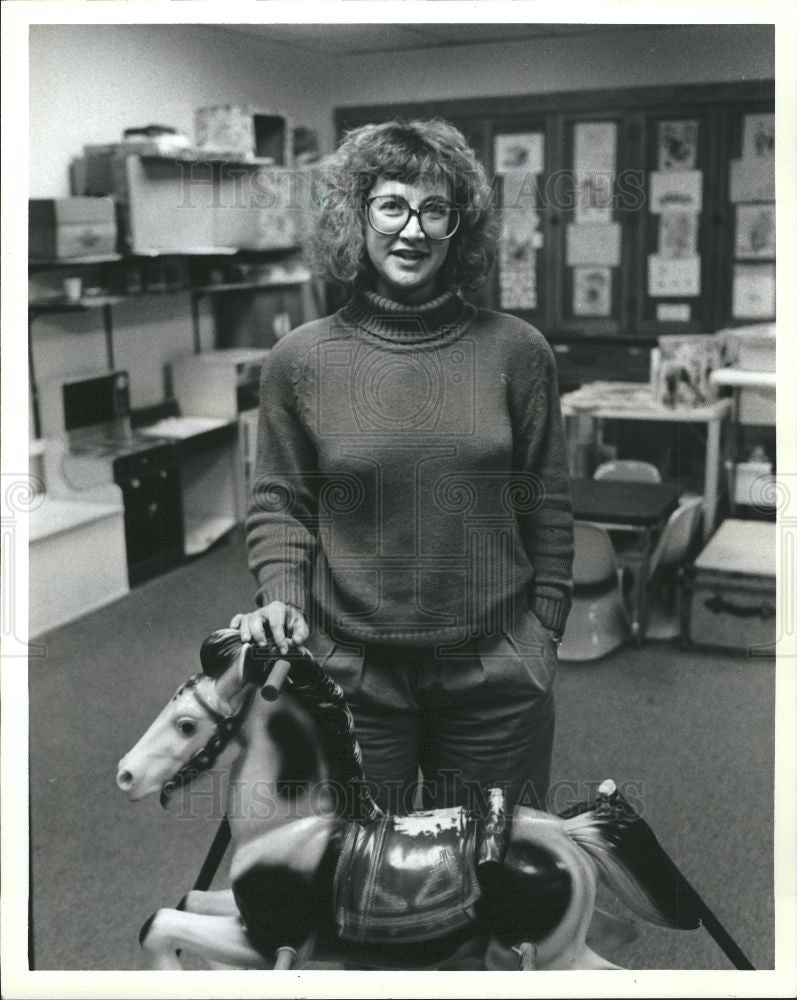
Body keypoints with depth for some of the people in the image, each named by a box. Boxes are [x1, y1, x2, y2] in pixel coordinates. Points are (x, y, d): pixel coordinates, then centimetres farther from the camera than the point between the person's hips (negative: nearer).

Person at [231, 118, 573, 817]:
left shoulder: (516, 351, -4)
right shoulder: (302, 359, -4)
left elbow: (547, 511, 2)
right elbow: (280, 504, 5)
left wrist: (542, 637, 3)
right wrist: (281, 595, -10)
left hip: (494, 675, 1)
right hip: (349, 673, 0)